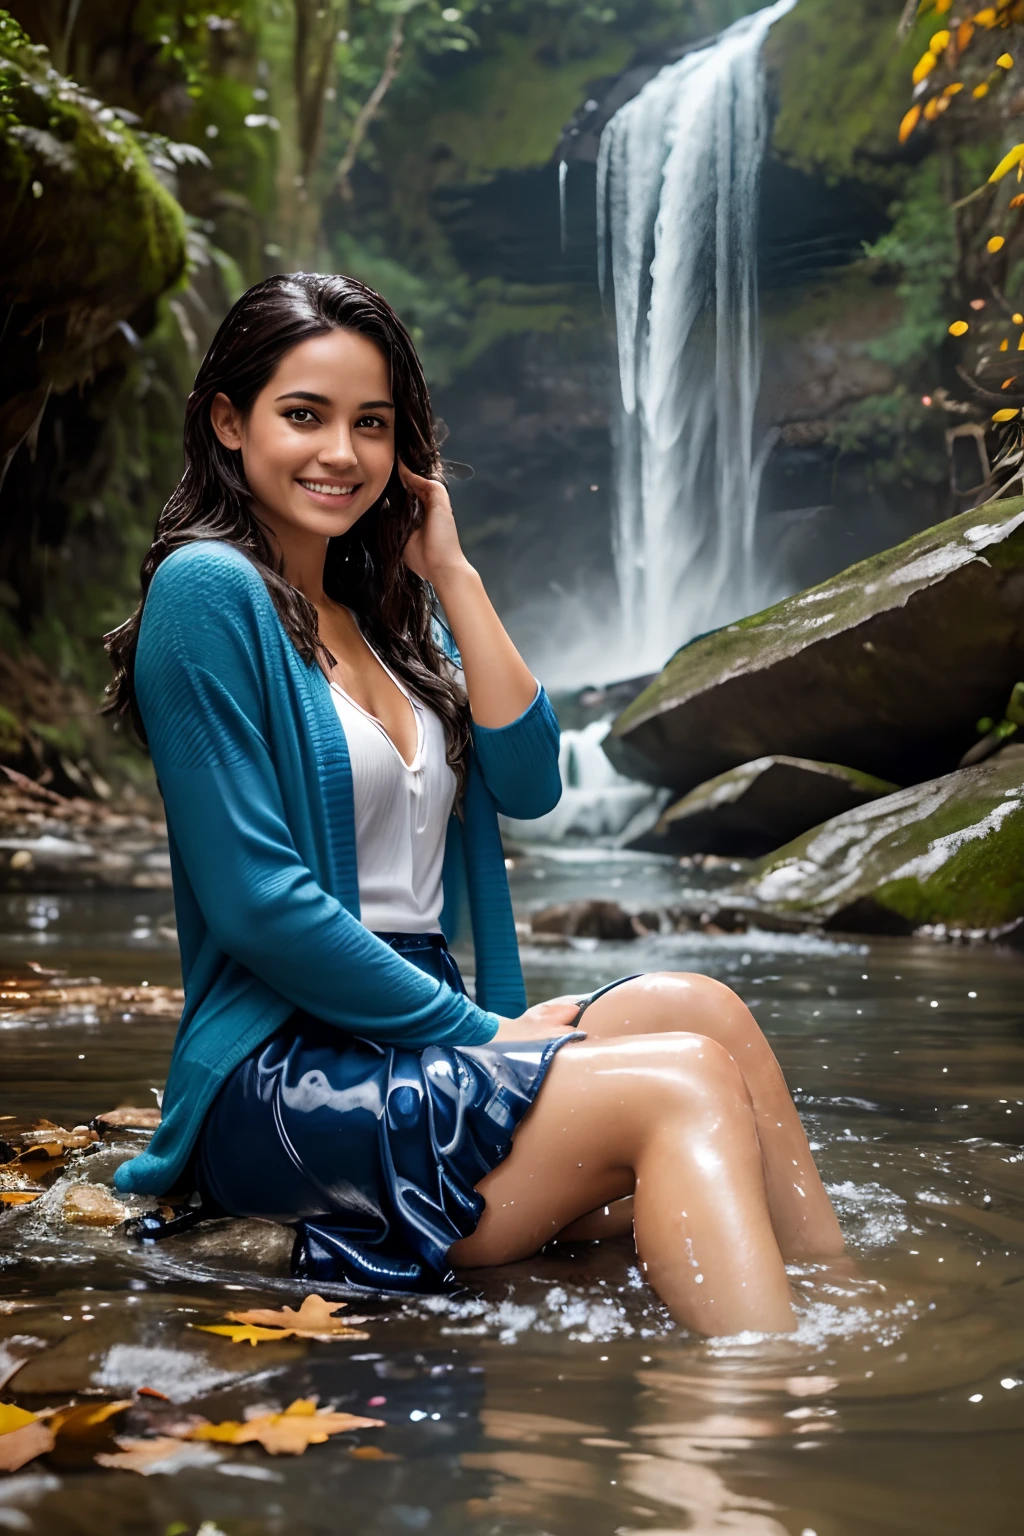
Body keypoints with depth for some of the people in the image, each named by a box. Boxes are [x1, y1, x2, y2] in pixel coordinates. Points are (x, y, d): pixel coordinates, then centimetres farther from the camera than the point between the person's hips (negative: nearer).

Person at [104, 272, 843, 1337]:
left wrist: (451, 573, 3)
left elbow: (527, 784, 5)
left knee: (702, 1010, -15)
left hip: (410, 1042, 7)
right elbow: (254, 901, -16)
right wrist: (478, 1032, -14)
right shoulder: (208, 589, -8)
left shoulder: (386, 611, 17)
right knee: (686, 1081, -22)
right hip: (278, 1078, -7)